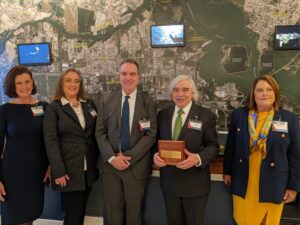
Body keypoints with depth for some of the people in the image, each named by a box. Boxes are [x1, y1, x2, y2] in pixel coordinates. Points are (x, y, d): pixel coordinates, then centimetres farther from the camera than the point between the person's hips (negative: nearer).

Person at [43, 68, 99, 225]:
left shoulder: (89, 104, 9)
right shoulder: (53, 108, -5)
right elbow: (51, 141, -10)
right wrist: (59, 172, -16)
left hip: (89, 169, 4)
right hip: (68, 170, -4)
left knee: (81, 211, 16)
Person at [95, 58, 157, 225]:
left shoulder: (149, 103, 0)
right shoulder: (106, 101, 5)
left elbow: (151, 135, -6)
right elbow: (100, 132, 2)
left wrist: (128, 157, -14)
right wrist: (111, 157, -11)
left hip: (137, 166, -1)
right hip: (110, 165, 1)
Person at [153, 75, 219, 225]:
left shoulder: (206, 115, -7)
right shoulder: (163, 114, 5)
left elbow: (213, 146, -7)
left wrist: (198, 158, -25)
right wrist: (156, 155, -11)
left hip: (195, 182, -3)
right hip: (169, 180, 3)